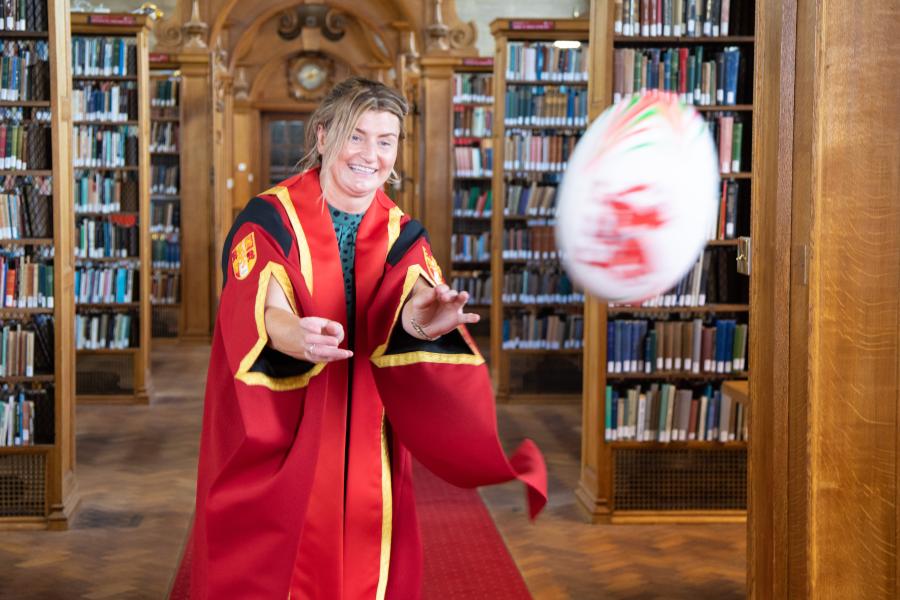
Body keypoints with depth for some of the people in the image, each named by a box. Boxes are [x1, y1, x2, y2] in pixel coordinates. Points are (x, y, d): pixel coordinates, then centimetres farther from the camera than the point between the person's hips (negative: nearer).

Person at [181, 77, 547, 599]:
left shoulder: (403, 235, 2)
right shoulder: (270, 219, -9)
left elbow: (415, 295, -19)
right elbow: (262, 313, -26)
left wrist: (419, 319, -43)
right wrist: (295, 336, -49)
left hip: (367, 452, 3)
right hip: (277, 452, -3)